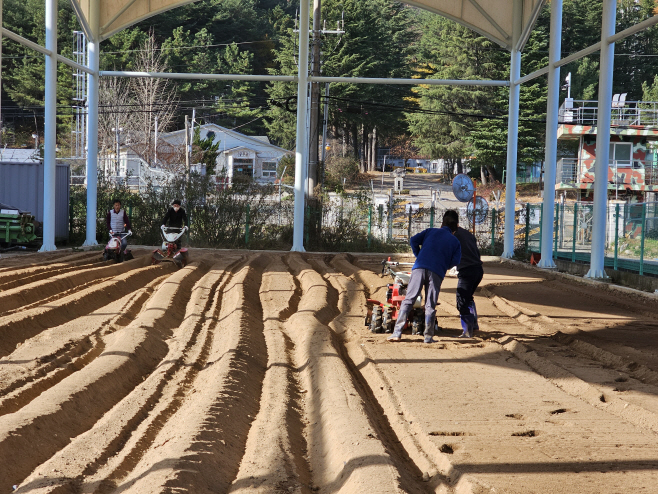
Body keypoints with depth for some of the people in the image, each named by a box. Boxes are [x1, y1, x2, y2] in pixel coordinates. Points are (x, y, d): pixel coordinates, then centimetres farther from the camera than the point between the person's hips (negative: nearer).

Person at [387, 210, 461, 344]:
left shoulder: (430, 231, 21)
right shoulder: (455, 241, 19)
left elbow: (414, 240, 8)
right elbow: (456, 260, 5)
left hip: (420, 267, 0)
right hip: (437, 272, 0)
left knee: (408, 300, -2)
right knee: (430, 305, 6)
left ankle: (397, 333, -9)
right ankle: (428, 336, 3)